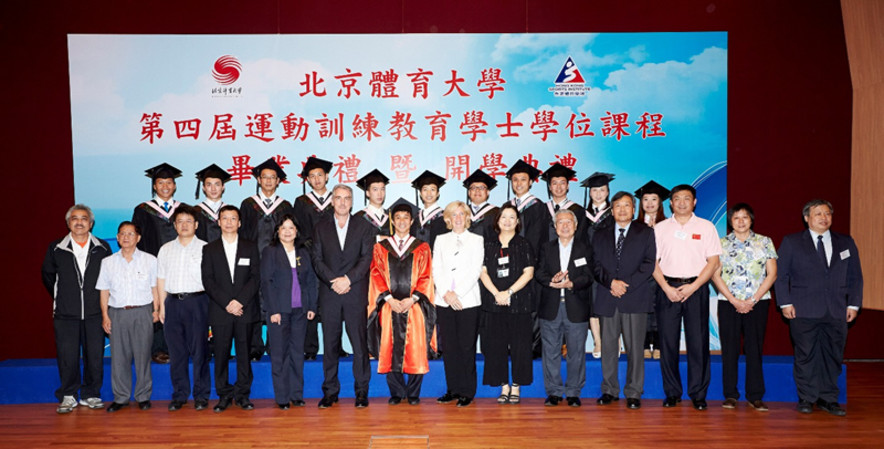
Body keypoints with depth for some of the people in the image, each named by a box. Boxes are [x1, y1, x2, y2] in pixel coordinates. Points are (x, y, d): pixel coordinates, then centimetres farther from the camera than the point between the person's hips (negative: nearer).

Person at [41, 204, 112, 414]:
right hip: (65, 314, 0)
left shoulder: (102, 248, 3)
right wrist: (60, 298, 13)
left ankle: (91, 394, 17)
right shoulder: (56, 249, 4)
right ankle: (68, 396, 14)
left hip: (95, 312, 0)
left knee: (95, 355, 3)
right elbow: (48, 276, 16)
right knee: (67, 356, 0)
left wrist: (103, 300, 6)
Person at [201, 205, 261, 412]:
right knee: (221, 354, 1)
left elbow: (256, 278, 2)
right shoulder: (209, 249, 10)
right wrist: (226, 303, -10)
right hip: (220, 311, 0)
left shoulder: (250, 247, 10)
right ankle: (224, 395, 11)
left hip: (245, 310, 0)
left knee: (244, 352, 3)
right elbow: (208, 281, 1)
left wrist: (240, 301, -11)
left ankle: (242, 394, 12)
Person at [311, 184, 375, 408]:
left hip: (356, 293, -1)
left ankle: (361, 390, 10)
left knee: (359, 342, 0)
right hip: (329, 294, 1)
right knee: (330, 343, 5)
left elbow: (366, 258, -2)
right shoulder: (321, 228, 10)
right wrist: (334, 280, -12)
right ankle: (330, 391, 14)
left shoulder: (363, 227, 7)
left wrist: (348, 279, -14)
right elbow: (317, 259, 2)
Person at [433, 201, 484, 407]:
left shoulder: (476, 240, 7)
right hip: (444, 301, 3)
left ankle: (467, 392, 7)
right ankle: (453, 389, 15)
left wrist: (457, 294, -11)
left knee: (467, 347, -2)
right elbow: (436, 270, 8)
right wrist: (446, 293, -7)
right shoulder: (441, 240, 15)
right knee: (448, 346, 4)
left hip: (467, 301, -3)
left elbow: (475, 271, -3)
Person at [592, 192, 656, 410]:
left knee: (634, 347, -2)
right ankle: (609, 390, 14)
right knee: (608, 347, 4)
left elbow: (649, 263, -1)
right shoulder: (600, 236, 16)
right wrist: (611, 282, -10)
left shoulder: (645, 233, 9)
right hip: (607, 299, 2)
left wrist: (627, 285, -9)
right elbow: (596, 265, 8)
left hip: (635, 298, -2)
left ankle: (633, 393, 7)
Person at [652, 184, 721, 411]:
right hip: (668, 288, 1)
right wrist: (667, 288, -7)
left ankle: (698, 394, 10)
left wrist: (692, 287, -9)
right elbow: (653, 262, 5)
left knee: (698, 342, -1)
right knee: (668, 342, 2)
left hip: (696, 288, -1)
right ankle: (672, 392, 12)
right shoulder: (660, 228, 9)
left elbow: (713, 261, 1)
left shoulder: (706, 227, 7)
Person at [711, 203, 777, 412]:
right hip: (728, 302, 0)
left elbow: (772, 274, 2)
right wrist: (734, 301, -8)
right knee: (730, 349, 2)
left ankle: (755, 396, 9)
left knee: (755, 348, 1)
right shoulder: (721, 244, 6)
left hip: (757, 302, 0)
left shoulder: (765, 242, 7)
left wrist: (753, 300, -8)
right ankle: (730, 395, 9)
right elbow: (715, 275, 0)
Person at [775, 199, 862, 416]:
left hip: (837, 311, 3)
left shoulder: (846, 242, 12)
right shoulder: (791, 242, 4)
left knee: (833, 355, 7)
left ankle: (828, 398, 18)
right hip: (804, 311, -3)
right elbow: (781, 275, 2)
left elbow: (855, 276, 14)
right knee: (805, 356, 2)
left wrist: (853, 304, 5)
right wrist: (785, 303, -5)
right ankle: (806, 399, 13)